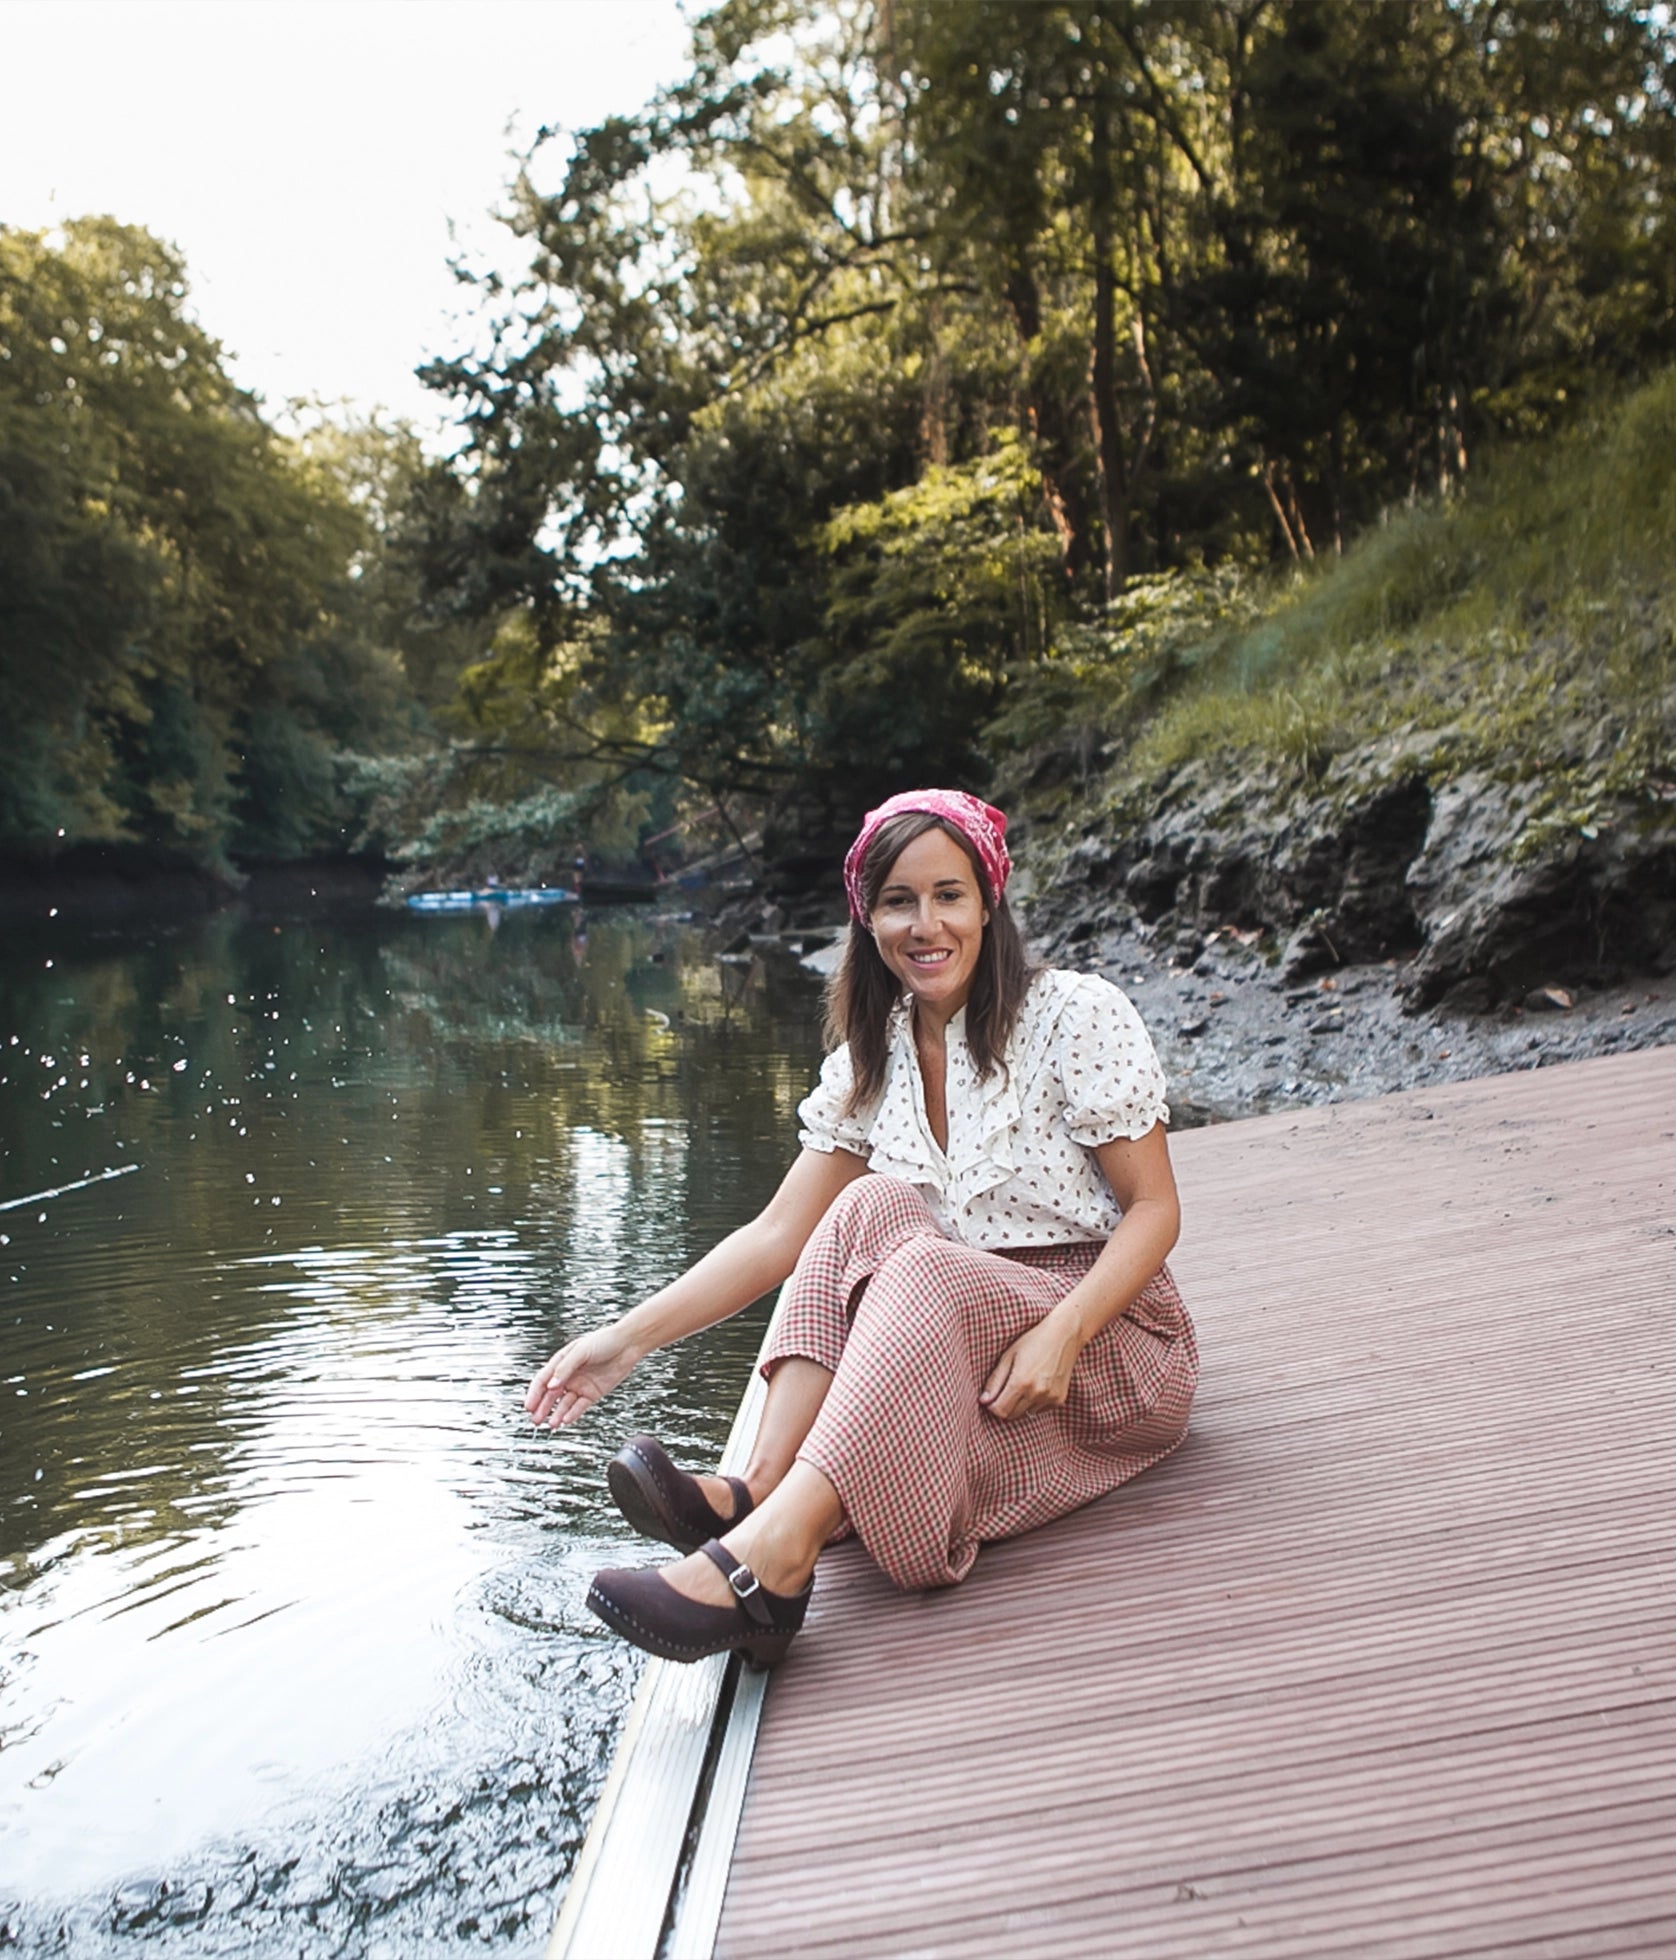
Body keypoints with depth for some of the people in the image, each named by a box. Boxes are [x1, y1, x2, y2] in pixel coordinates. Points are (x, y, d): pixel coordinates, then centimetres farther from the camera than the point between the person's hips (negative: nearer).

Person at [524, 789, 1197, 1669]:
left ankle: (774, 1550, -48)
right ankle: (758, 1493, -37)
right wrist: (628, 1338, -12)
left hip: (1111, 1340, -4)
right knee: (869, 1208, -23)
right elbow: (779, 1233, -1)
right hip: (941, 1340, 5)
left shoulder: (1076, 1015, -8)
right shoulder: (870, 1060, 5)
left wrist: (1060, 1333, -28)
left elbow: (1154, 1210, -10)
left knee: (925, 1268, -33)